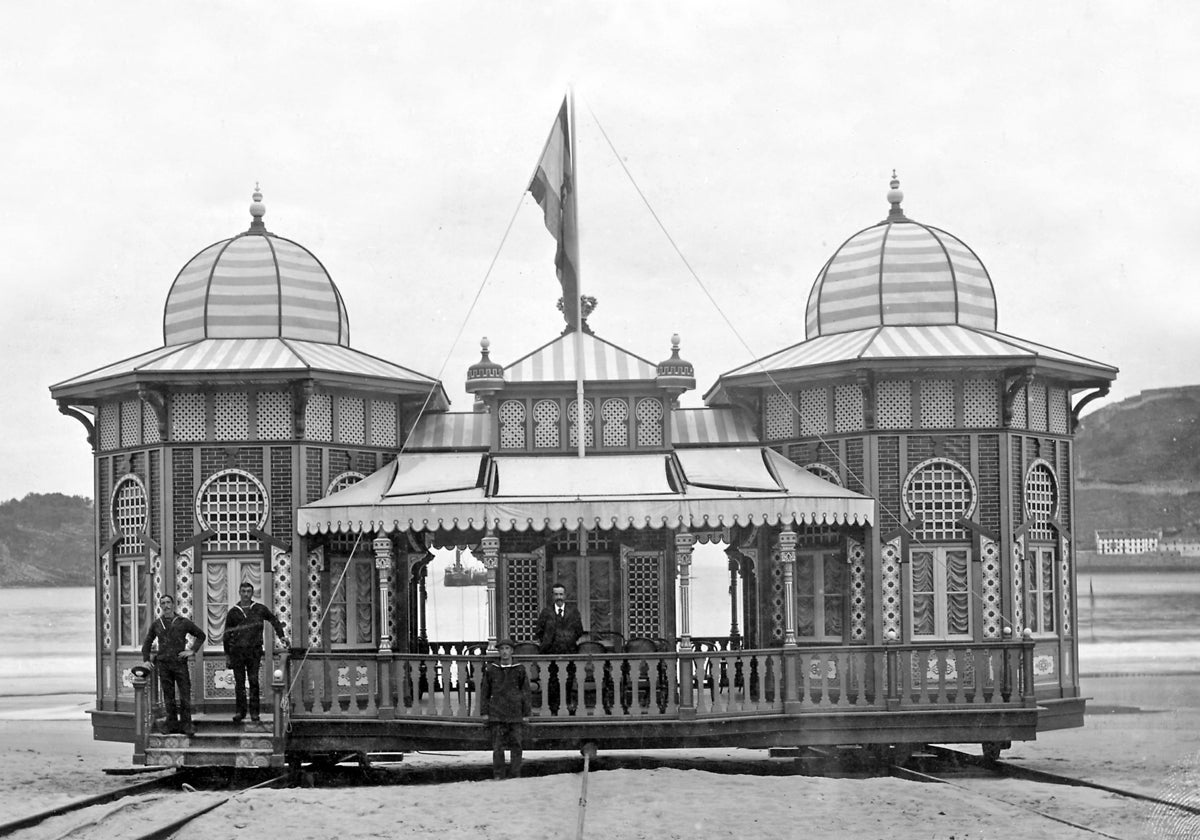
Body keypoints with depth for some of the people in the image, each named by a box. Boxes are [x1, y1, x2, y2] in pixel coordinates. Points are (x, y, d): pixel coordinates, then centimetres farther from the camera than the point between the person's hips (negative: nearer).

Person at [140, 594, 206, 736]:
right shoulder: (156, 624, 11)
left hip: (180, 662, -2)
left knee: (185, 695, -6)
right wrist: (146, 659, 8)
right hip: (163, 664, 2)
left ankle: (186, 725, -2)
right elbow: (147, 643, 21)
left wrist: (192, 650, 0)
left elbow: (201, 635, 11)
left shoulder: (183, 622, 4)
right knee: (168, 696, 4)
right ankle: (172, 725, 10)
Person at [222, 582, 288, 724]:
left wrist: (281, 636, 9)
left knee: (254, 681, -5)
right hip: (237, 651, 1)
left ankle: (254, 712, -1)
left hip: (254, 651, -1)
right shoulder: (233, 612, 6)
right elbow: (227, 635, 10)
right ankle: (240, 711, 10)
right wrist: (227, 655, 7)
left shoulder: (259, 609, 5)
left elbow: (274, 620, 20)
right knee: (239, 683, 2)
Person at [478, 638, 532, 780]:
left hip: (516, 715, 0)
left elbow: (526, 693, 7)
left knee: (516, 746, -2)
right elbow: (484, 692, 11)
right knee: (498, 747, -3)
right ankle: (498, 776, 1)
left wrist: (526, 714, 3)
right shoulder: (491, 670, 6)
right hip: (497, 715, 0)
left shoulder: (520, 670, 5)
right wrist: (484, 713, 5)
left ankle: (515, 776, 4)